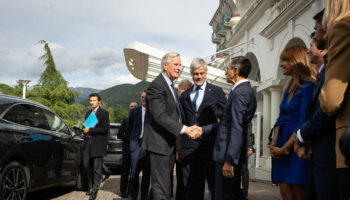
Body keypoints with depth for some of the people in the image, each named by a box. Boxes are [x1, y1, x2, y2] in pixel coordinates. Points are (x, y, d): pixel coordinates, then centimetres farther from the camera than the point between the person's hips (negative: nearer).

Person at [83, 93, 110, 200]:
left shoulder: (104, 113, -3)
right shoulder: (88, 113, 19)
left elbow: (105, 129, -12)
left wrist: (90, 130, -15)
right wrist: (85, 129, 3)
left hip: (98, 144, -6)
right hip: (88, 143, 6)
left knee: (97, 169, -3)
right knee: (87, 166, 9)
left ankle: (95, 191, 5)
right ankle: (91, 186, 26)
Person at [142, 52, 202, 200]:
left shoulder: (171, 86, 18)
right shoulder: (156, 86, -14)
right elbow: (160, 116, -23)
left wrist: (191, 128, 4)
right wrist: (185, 129, -26)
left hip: (170, 144, 10)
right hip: (160, 144, -10)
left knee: (159, 186, 17)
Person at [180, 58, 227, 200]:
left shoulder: (216, 91, 5)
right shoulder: (185, 95, 15)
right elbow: (182, 120, 15)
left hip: (209, 144, -3)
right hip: (189, 146, 3)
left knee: (216, 185, 1)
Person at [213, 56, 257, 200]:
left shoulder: (239, 92, -15)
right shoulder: (247, 90, 16)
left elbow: (237, 129, -21)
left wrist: (229, 160, -22)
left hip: (228, 155, -10)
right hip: (234, 154, 10)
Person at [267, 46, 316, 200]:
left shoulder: (307, 87, -10)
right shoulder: (289, 88, 17)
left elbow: (303, 124, -16)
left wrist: (284, 149, -14)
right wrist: (274, 144, 3)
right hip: (282, 150, 8)